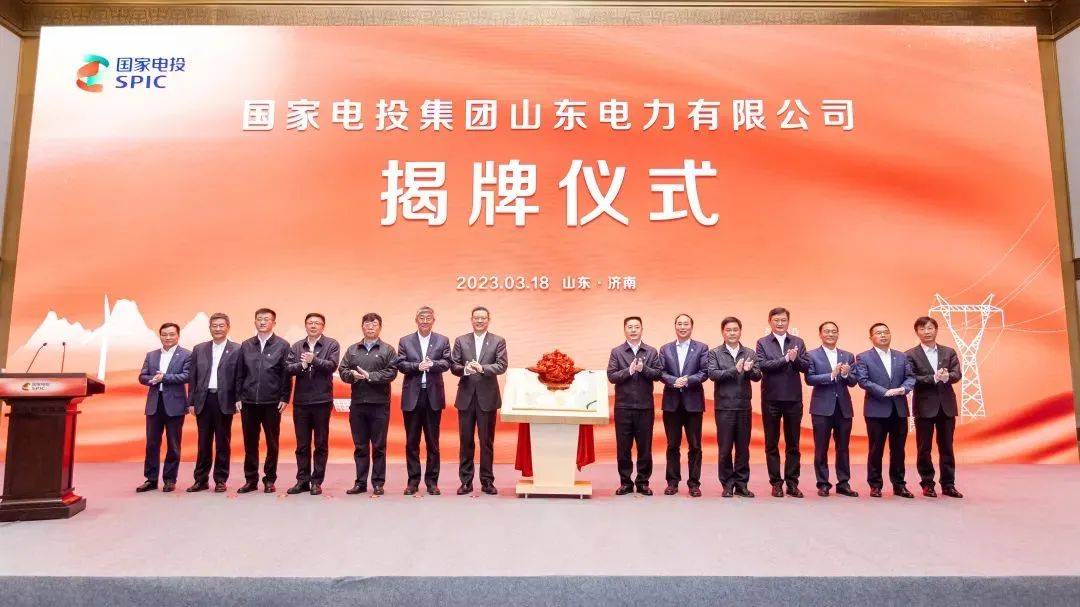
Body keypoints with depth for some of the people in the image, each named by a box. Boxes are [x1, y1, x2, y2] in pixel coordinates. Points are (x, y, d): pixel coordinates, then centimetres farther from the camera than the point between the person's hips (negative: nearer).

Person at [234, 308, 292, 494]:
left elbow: (286, 374, -2)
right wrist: (238, 397, 4)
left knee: (272, 443, 5)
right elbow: (239, 374, 10)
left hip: (272, 402, -2)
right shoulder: (246, 345, 9)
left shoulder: (282, 345, 1)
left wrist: (284, 398, -7)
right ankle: (251, 480, 18)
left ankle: (270, 480, 15)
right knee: (250, 443, 8)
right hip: (248, 402, 2)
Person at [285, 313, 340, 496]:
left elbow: (332, 365, -12)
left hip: (322, 400, -3)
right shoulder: (296, 347, 11)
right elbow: (288, 368, 0)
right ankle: (302, 480, 17)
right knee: (302, 444, 9)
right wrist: (302, 364, -18)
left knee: (321, 444, 4)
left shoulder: (331, 345, 1)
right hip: (301, 401, 3)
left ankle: (316, 481, 11)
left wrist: (313, 360, -21)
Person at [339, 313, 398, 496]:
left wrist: (370, 376, -15)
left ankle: (378, 483, 11)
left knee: (379, 446, 3)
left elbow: (391, 372, -8)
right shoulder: (352, 350, 13)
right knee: (360, 446, 9)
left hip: (379, 404, -3)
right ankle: (360, 482, 17)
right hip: (357, 403, 3)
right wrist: (353, 375, -12)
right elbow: (342, 370, 8)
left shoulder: (388, 350, 2)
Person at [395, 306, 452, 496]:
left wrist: (431, 364, -22)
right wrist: (418, 366, -17)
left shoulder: (442, 341, 8)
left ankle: (432, 481, 13)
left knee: (433, 442, 5)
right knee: (412, 442, 6)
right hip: (412, 397, 0)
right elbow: (400, 364, -3)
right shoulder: (405, 341, 9)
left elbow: (447, 363, -5)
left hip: (433, 396, 0)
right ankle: (413, 480, 15)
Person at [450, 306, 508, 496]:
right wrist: (465, 369, -19)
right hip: (466, 397, 1)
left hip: (487, 398, -1)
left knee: (487, 442, 5)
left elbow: (502, 366, -8)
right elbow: (453, 366, 2)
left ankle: (487, 481, 14)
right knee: (466, 441, 7)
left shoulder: (498, 341, 4)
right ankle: (466, 481, 15)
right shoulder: (461, 341, 8)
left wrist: (482, 368, -22)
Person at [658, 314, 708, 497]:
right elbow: (661, 372, 1)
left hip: (693, 401, -1)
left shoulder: (701, 348, 5)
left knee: (694, 445, 2)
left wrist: (688, 380, -19)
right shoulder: (665, 349, 11)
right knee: (672, 445, 7)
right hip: (672, 402, 2)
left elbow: (704, 372, -5)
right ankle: (672, 481, 15)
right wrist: (674, 381, -17)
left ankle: (694, 482, 10)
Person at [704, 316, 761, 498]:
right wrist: (735, 370, -20)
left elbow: (757, 376, -1)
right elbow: (712, 374, -11)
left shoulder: (749, 353, 9)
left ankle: (741, 484, 16)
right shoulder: (714, 353, 3)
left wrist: (749, 370, -22)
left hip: (744, 406, 2)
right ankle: (727, 484, 12)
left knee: (743, 447, 7)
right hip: (724, 406, -2)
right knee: (725, 448, 2)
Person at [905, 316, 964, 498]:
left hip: (947, 405, 3)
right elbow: (911, 379, -11)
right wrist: (934, 378, -22)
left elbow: (957, 374, -1)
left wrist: (947, 376, -23)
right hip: (924, 406, -3)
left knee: (946, 447, 8)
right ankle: (927, 484, 13)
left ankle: (948, 485, 16)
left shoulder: (949, 352, 10)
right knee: (924, 448, 4)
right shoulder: (911, 355, -1)